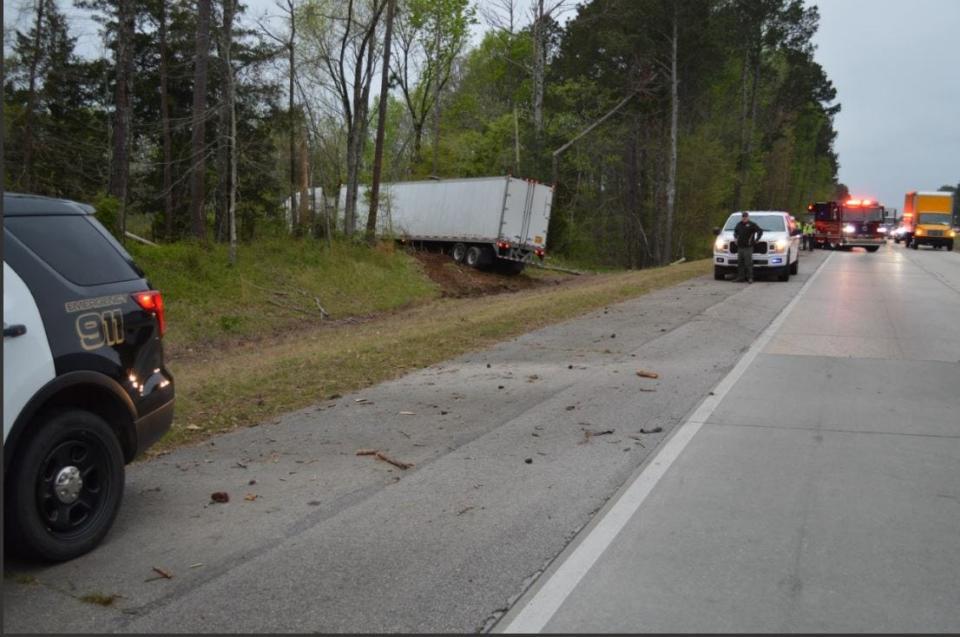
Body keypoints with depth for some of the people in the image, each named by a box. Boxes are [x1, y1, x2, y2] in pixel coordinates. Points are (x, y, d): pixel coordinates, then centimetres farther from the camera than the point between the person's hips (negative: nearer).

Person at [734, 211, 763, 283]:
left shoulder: (752, 225, -4)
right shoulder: (739, 225, 14)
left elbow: (760, 231, -6)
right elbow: (735, 231, 35)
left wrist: (756, 239, -6)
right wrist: (736, 237, 22)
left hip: (748, 247, -6)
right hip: (740, 247, 6)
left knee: (748, 263, -8)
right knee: (740, 263, 7)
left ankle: (750, 278, -4)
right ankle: (741, 277, 12)